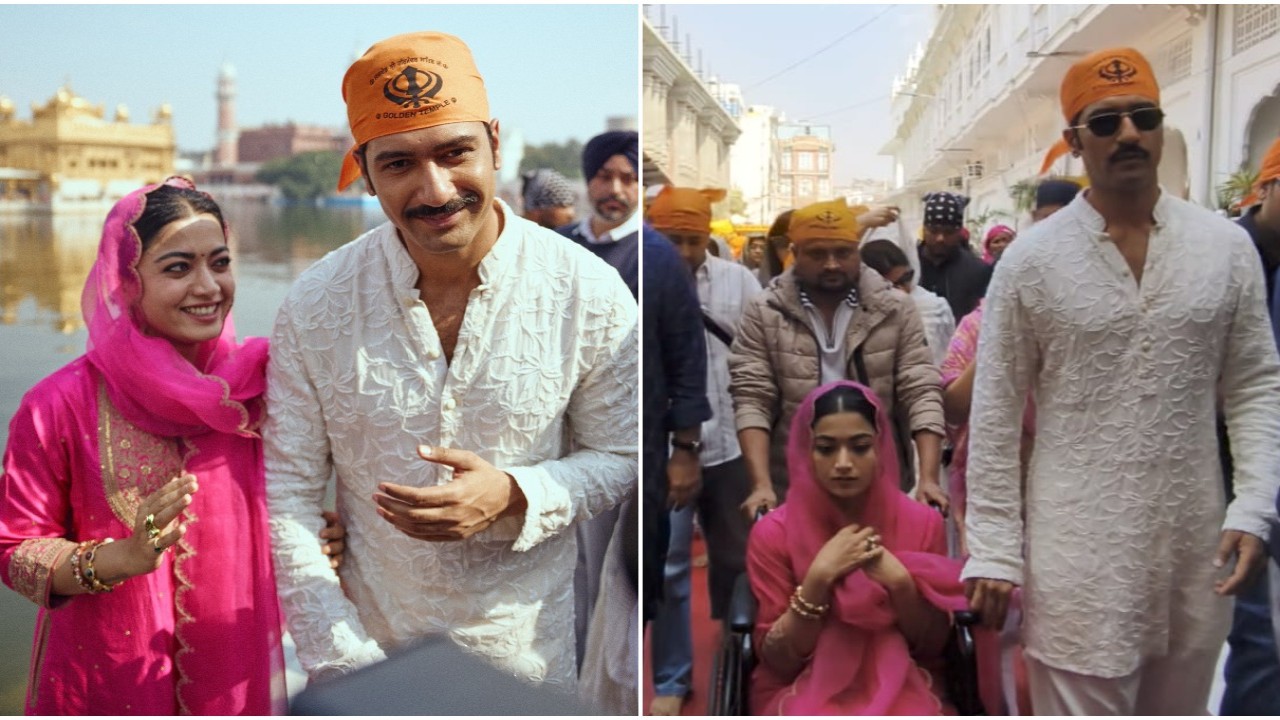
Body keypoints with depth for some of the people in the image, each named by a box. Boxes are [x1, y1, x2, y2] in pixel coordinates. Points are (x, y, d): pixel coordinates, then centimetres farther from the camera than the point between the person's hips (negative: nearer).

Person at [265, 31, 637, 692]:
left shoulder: (589, 292, -14)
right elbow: (286, 499, -7)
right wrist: (347, 668, -14)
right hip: (368, 642, 1)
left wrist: (515, 498, -22)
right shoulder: (315, 306, -11)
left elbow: (622, 457, -4)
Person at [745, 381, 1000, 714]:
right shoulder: (774, 533, -8)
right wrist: (818, 579, -21)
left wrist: (900, 582, -18)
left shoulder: (922, 523, -4)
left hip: (901, 686, 1)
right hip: (806, 690, -1)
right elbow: (777, 661, -8)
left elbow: (934, 646, 0)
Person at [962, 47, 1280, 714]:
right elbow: (995, 414, -4)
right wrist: (993, 549, -7)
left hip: (1195, 546, 3)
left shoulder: (1227, 246, 3)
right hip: (1077, 553, -3)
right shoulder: (1030, 259, -5)